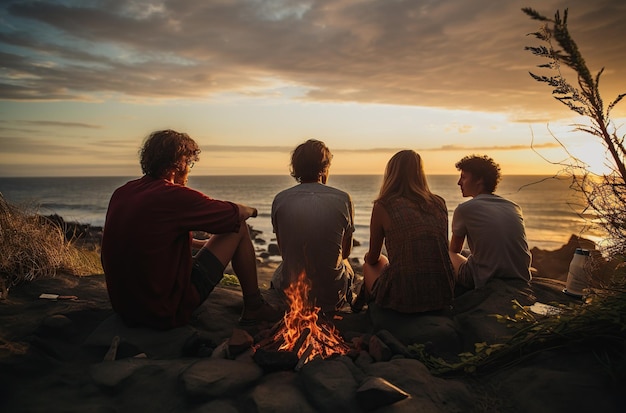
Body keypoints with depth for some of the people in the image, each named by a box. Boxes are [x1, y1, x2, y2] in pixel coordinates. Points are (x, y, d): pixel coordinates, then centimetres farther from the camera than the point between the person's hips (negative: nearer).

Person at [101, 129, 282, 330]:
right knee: (238, 228, 0)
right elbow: (236, 214, -7)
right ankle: (254, 307, 15)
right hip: (168, 312, -8)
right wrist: (250, 210, 16)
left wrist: (202, 243, 27)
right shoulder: (175, 196, -19)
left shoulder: (120, 194, 5)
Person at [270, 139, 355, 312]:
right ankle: (329, 307, 23)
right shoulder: (343, 199, -11)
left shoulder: (280, 199, -7)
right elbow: (346, 251, 3)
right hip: (332, 295, 0)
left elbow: (282, 249, 7)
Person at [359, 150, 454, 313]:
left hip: (402, 299, -4)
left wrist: (368, 257, 33)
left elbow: (373, 258, 7)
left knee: (368, 266, 28)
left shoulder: (383, 206, -5)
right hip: (442, 297, 5)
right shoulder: (439, 204, 6)